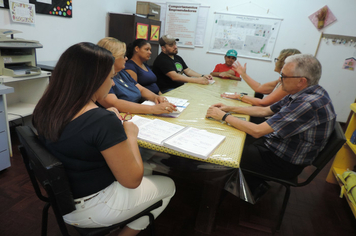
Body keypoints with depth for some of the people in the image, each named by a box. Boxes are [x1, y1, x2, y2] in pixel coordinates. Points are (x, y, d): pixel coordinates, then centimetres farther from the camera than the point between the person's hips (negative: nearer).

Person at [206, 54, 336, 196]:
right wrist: (230, 108, 1)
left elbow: (257, 131, -32)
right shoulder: (302, 94, -1)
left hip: (285, 162, -9)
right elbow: (264, 111, 7)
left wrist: (224, 116, -20)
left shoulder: (309, 104, -31)